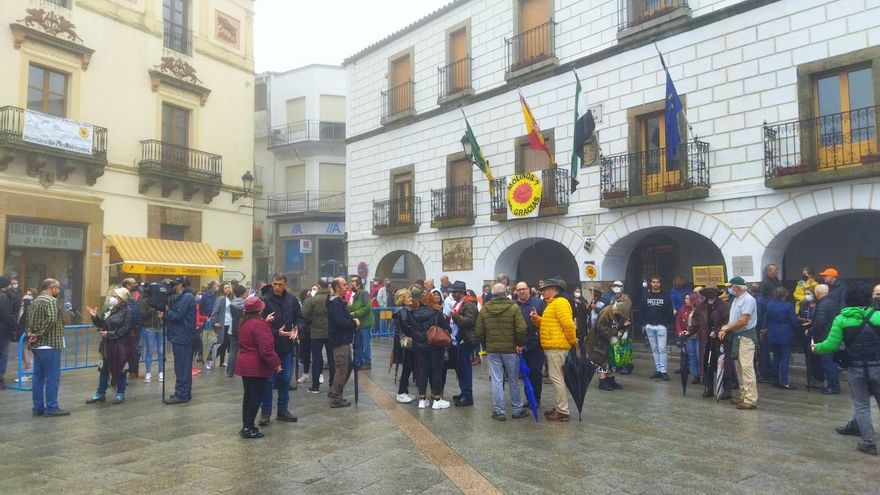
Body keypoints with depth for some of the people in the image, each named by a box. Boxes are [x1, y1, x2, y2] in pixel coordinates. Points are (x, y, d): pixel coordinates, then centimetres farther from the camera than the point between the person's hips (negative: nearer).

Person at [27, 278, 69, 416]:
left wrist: (31, 333, 3)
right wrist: (39, 334, -18)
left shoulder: (35, 301, 15)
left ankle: (38, 407, 17)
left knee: (38, 377, 12)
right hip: (50, 345, -9)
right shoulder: (51, 300, -14)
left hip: (37, 345, 9)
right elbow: (51, 319, -27)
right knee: (52, 377, -3)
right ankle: (51, 408, 0)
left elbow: (30, 320, 15)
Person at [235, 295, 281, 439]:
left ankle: (246, 426, 24)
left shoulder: (244, 323, 8)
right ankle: (249, 428, 4)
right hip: (257, 367, -9)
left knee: (248, 395, 16)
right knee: (257, 396, 0)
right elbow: (266, 348, -25)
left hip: (244, 364, 9)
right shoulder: (259, 324, -21)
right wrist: (276, 363, -14)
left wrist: (266, 323, 14)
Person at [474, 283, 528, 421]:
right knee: (513, 381, 11)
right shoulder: (513, 307, -7)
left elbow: (478, 332, 4)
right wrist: (519, 344, -2)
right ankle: (517, 410, 21)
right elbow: (521, 328, -15)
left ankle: (499, 411, 8)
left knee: (497, 381, 5)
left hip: (492, 350, 1)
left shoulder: (484, 310, 2)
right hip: (510, 349, -1)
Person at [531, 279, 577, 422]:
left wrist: (573, 341, -12)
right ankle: (559, 407, 24)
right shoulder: (552, 304, 19)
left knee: (556, 377, -7)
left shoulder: (560, 303, -14)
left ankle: (563, 412, -2)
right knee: (556, 377, 15)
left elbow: (568, 324, -22)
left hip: (556, 346, -11)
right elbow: (548, 324, 21)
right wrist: (537, 319, 5)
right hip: (552, 346, 11)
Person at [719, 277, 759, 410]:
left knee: (747, 367, -11)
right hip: (737, 336, 10)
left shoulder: (748, 300, -14)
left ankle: (750, 400, -9)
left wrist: (727, 327, -7)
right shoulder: (736, 299, 13)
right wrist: (724, 330, 1)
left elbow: (743, 321, -18)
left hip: (746, 336, -10)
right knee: (740, 368, 13)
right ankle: (743, 396, 21)